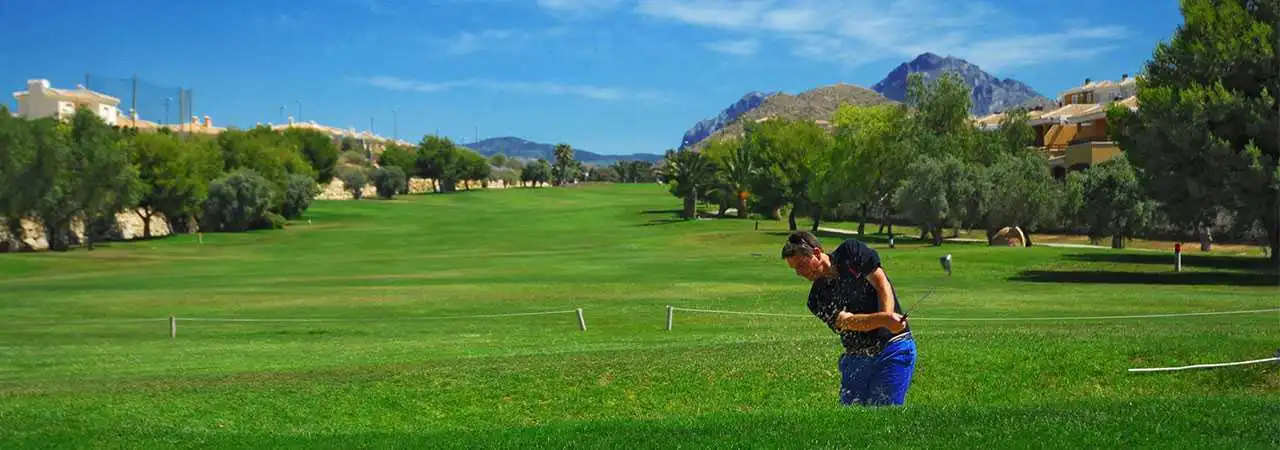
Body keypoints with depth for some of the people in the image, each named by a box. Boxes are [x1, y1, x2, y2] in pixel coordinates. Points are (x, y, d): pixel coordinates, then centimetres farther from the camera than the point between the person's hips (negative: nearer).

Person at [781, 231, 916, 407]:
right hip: (855, 358, 4)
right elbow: (849, 322, -16)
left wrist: (888, 317, -23)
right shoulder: (817, 299, -1)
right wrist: (883, 319, -34)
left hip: (894, 348, -3)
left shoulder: (852, 251, -3)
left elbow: (882, 284, -6)